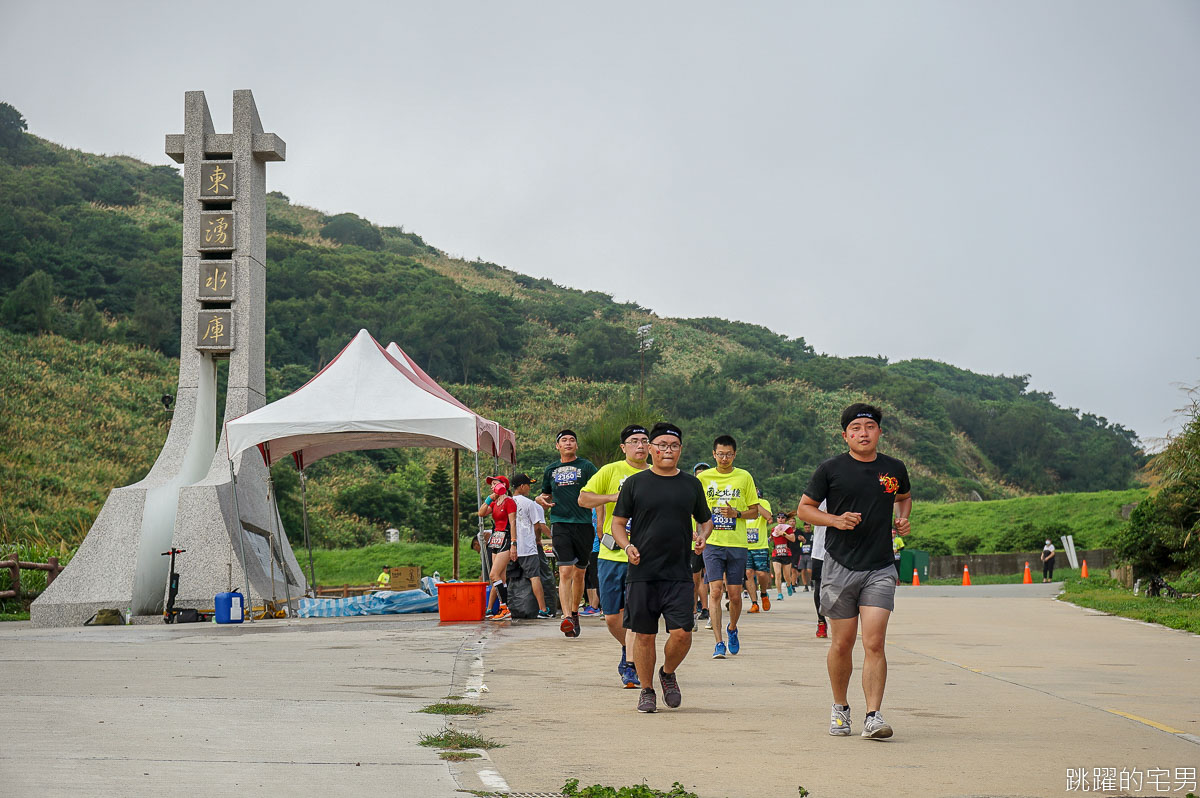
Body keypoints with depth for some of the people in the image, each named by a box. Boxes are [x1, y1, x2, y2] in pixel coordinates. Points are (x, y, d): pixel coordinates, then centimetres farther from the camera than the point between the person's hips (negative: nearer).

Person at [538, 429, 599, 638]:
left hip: (583, 524, 0)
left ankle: (574, 612, 27)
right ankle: (567, 617, -22)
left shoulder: (586, 467, 4)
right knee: (565, 571, -14)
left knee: (579, 573, 9)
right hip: (560, 524, 1)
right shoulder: (550, 470, 13)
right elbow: (546, 494, 26)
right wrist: (542, 499, 3)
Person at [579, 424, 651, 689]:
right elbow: (583, 499, -1)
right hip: (612, 554, 0)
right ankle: (628, 649, 33)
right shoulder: (611, 471, 2)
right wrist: (613, 497, -14)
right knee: (612, 617, 6)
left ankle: (630, 667, -5)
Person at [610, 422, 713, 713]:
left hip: (679, 574, 1)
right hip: (642, 572, -1)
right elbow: (617, 523, 8)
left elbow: (705, 519, 23)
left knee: (682, 633, -9)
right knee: (644, 635, 3)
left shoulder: (691, 484, 11)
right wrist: (627, 546, -11)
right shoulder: (635, 483, 4)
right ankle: (647, 691, 20)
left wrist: (702, 536, 1)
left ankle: (668, 673, 21)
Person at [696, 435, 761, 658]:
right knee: (715, 591, -10)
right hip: (712, 542, 0)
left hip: (737, 544, 0)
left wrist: (736, 513, -11)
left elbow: (754, 512, 8)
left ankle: (732, 629, 32)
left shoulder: (744, 477, 4)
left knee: (735, 594, 4)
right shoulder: (703, 477, 5)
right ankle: (719, 643, -8)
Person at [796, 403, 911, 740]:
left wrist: (902, 519, 8)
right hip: (840, 567, -1)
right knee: (842, 643, 7)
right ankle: (840, 709, 27)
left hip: (880, 569, 1)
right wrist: (836, 520, -12)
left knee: (874, 643, -11)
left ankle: (873, 716, -11)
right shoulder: (830, 469, -1)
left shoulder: (894, 469, 7)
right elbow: (804, 509, 5)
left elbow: (905, 497, 28)